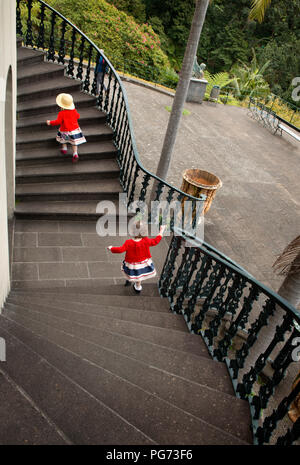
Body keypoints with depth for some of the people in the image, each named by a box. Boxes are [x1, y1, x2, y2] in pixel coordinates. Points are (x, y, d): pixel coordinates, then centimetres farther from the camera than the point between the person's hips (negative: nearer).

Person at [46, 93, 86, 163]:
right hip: (74, 129, 3)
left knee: (63, 139, 27)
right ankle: (75, 154, 2)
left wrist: (50, 122, -8)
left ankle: (64, 149, 38)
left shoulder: (61, 113, -21)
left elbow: (58, 121, -20)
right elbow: (78, 116, 8)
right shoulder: (74, 111, -8)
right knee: (74, 142, 8)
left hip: (65, 130, -2)